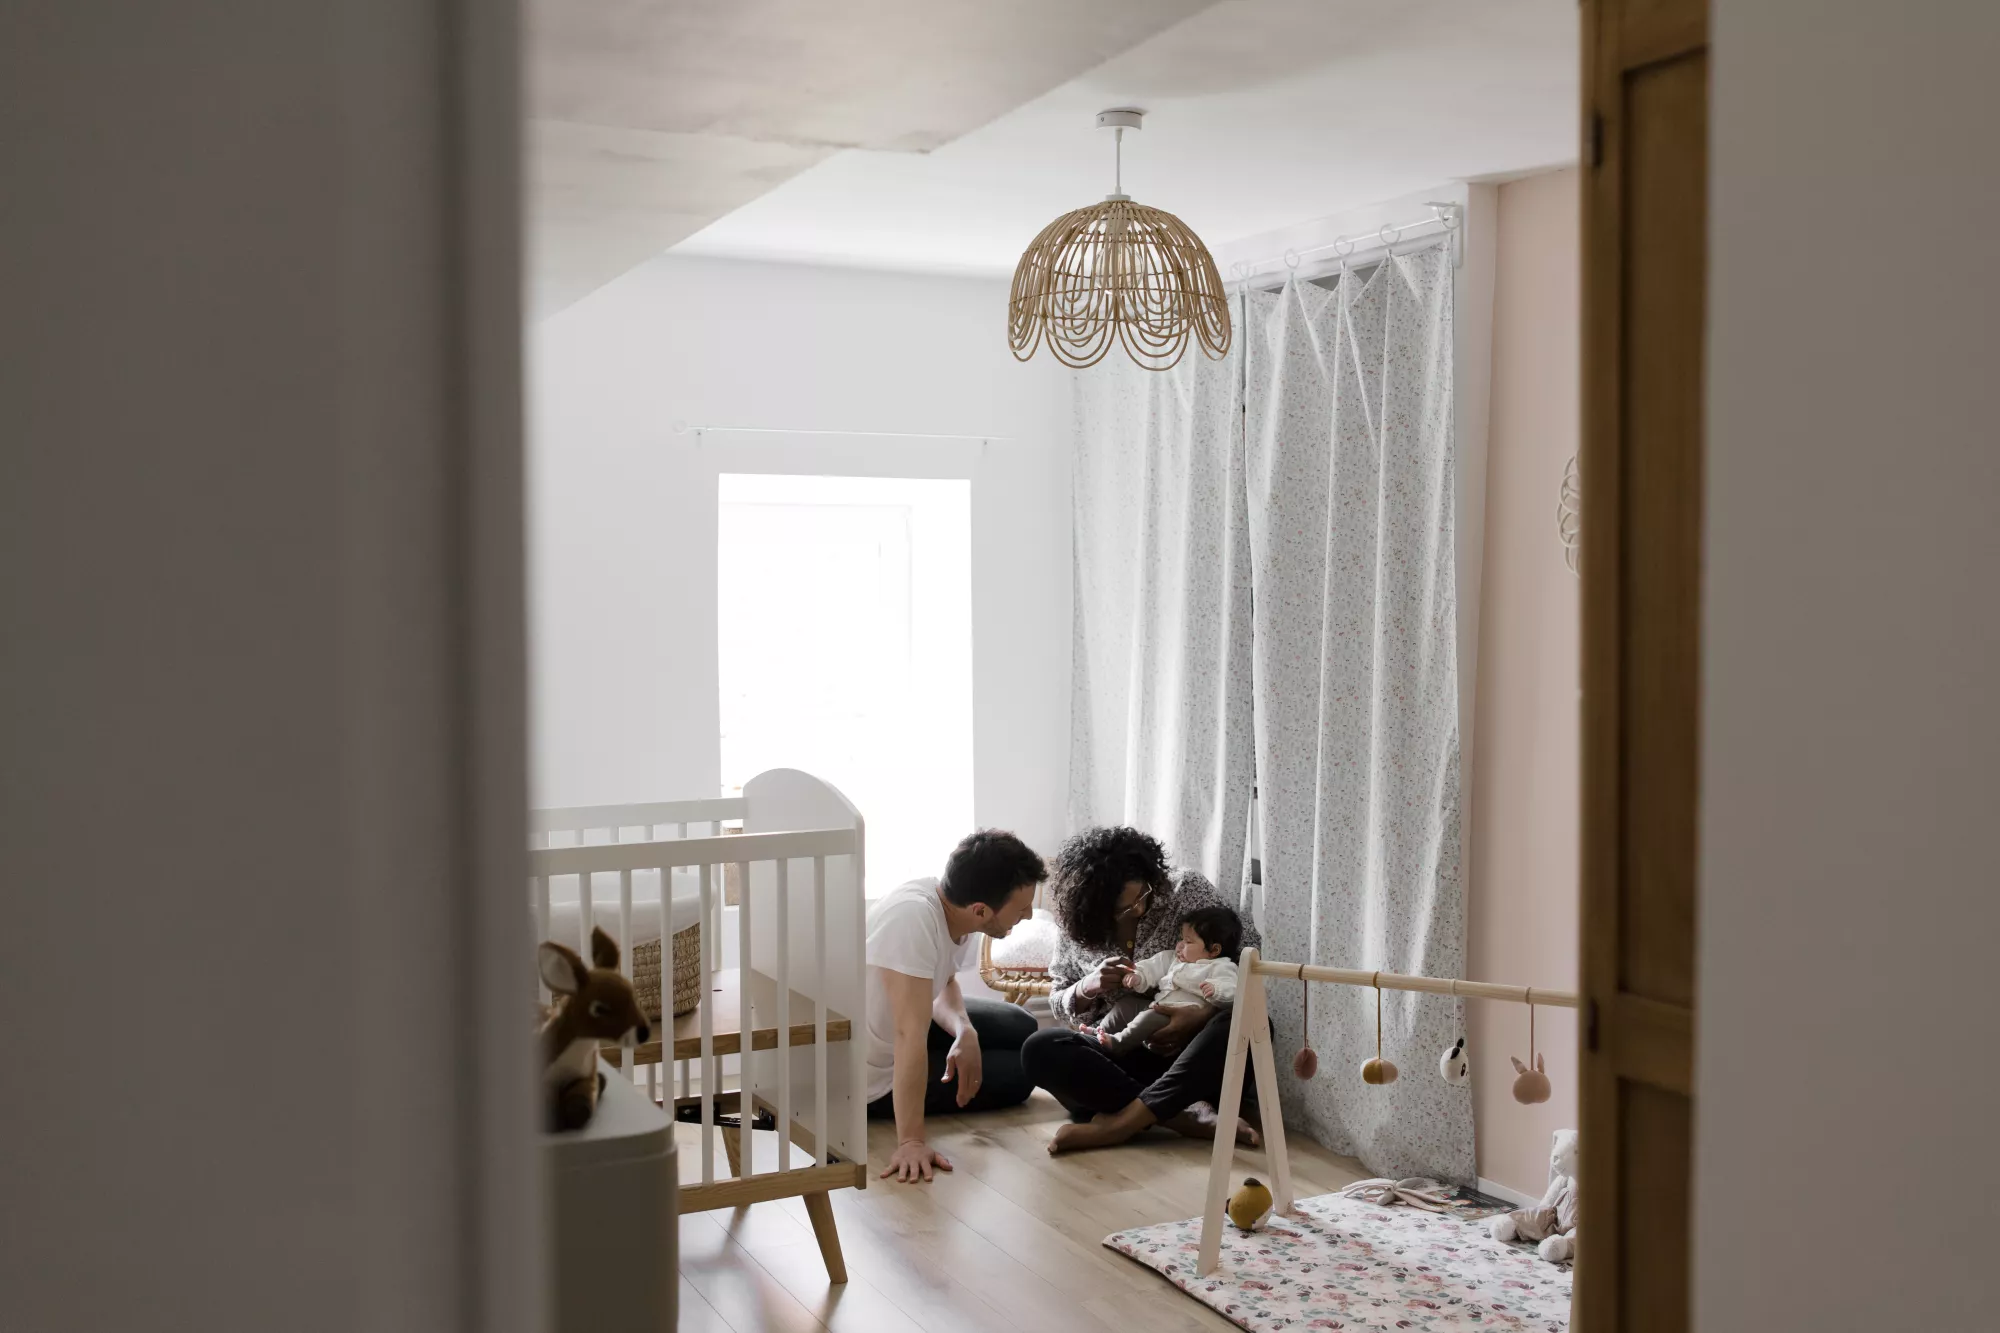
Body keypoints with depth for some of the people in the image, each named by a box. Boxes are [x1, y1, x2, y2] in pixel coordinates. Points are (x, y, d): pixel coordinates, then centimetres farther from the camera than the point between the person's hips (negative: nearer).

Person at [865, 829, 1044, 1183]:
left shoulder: (954, 906, -12)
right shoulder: (913, 917, -38)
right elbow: (910, 1036, -40)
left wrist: (965, 1031, -13)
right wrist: (911, 1142, -40)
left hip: (887, 1029, 8)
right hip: (873, 1078, -8)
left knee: (1019, 1028, 14)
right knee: (1020, 1073, 2)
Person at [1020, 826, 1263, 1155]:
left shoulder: (1187, 888, -6)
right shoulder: (1079, 927, -1)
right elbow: (1059, 1004, 7)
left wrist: (1203, 1015, -24)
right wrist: (1087, 988, -17)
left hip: (1186, 1052, -1)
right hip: (1119, 1056, 1)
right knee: (1040, 1050, -28)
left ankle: (1118, 1122, -38)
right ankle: (1187, 1114, -34)